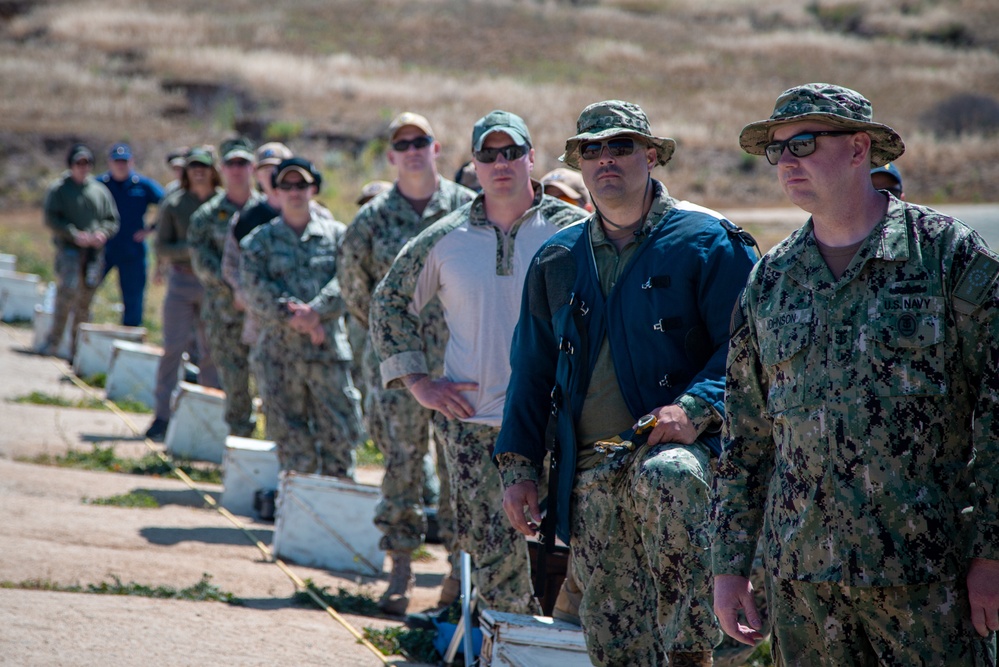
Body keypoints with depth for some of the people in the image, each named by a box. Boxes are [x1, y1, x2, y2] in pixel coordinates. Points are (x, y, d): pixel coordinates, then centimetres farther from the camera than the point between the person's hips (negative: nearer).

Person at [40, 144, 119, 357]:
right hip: (68, 249, -4)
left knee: (85, 300, 5)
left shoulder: (100, 190, 13)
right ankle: (54, 340, -13)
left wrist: (103, 233, -6)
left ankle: (77, 347, 12)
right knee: (67, 292, -18)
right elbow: (51, 218, -5)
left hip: (94, 252, 4)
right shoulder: (59, 188, 3)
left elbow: (112, 219, 16)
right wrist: (75, 235, -14)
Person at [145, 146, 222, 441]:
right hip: (182, 281, -1)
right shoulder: (174, 204, 1)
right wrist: (191, 249, -17)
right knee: (173, 348, -4)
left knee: (212, 352, 5)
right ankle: (162, 415, -2)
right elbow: (162, 248, -1)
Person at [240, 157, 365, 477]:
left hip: (329, 347, 0)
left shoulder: (336, 235, 9)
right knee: (292, 439, 1)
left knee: (339, 432, -1)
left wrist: (315, 311, -19)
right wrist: (293, 316, -18)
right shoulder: (259, 241, 8)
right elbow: (256, 291, -5)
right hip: (280, 352, 0)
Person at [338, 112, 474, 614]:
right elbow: (353, 285, 14)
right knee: (401, 461, 1)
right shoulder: (373, 218, 4)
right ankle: (400, 569, 6)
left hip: (459, 358, -1)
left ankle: (460, 566, 10)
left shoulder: (469, 208, 1)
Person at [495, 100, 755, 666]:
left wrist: (695, 408, -21)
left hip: (678, 447, -5)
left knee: (666, 478, -41)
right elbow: (533, 371, 22)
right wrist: (519, 464, 13)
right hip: (590, 468, 5)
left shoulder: (706, 240, 1)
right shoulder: (556, 260, 17)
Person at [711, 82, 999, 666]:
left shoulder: (948, 252, -2)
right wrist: (730, 565, 12)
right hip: (802, 577, 4)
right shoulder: (770, 279, 12)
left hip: (927, 572, -4)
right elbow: (745, 438, 16)